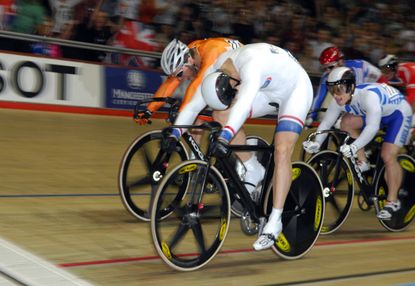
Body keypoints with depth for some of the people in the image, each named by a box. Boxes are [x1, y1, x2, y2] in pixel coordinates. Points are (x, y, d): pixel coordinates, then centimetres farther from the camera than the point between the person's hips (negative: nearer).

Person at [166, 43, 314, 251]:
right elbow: (193, 105, -12)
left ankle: (275, 221, -16)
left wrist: (225, 137, -62)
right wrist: (174, 134, -21)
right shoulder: (214, 73, -17)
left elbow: (244, 102, -53)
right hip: (270, 92, 7)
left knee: (281, 152, -22)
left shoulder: (251, 63, -39)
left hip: (295, 90, -7)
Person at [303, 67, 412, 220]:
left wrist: (354, 147, -57)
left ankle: (393, 201, -3)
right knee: (347, 122, -16)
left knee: (388, 156, -18)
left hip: (399, 113, -7)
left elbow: (372, 127, -47)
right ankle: (363, 163, -2)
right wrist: (316, 143, -29)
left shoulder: (368, 95, -40)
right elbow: (326, 122, -14)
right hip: (375, 114, 7)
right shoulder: (339, 100, -18)